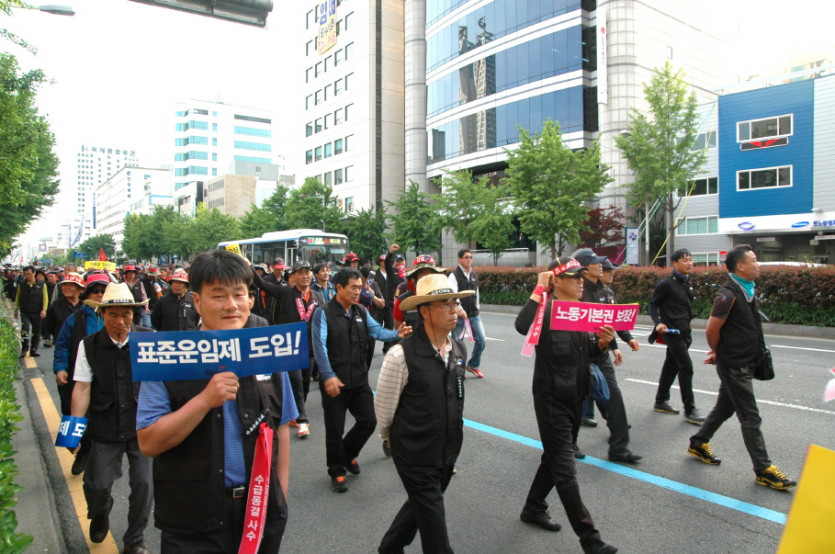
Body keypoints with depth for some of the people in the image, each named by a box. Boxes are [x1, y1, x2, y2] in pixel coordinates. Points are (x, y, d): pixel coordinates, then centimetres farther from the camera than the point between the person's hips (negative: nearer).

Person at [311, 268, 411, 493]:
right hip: (334, 382, -5)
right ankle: (337, 472, 29)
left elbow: (377, 331, -3)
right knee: (335, 429, 7)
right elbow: (320, 346, -19)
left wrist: (396, 334, -24)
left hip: (359, 380, 5)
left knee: (368, 421, 8)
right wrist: (328, 377, -28)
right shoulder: (323, 313, -11)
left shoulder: (361, 312, 8)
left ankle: (348, 454, 37)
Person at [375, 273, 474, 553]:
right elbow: (383, 406, -10)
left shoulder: (459, 350, -2)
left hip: (448, 453, 6)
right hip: (415, 456, -6)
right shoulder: (402, 355, -23)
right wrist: (394, 438, 5)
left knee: (420, 505, 24)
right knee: (433, 523, 6)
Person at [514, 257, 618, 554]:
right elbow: (522, 325, -38)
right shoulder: (546, 311, -16)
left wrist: (603, 341, -10)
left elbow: (590, 351, 12)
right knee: (565, 469, -1)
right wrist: (540, 288, -29)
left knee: (555, 457, 21)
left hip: (575, 396, 8)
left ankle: (533, 508, 41)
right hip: (551, 399, -8)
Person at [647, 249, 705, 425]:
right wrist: (658, 323, -21)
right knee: (686, 367, -10)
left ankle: (661, 402, 26)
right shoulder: (666, 284, -11)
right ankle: (689, 410, -4)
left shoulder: (687, 283, 12)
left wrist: (687, 330, 19)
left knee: (671, 366, 14)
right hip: (672, 332, -8)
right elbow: (653, 305, -7)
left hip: (684, 332, 8)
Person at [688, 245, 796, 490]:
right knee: (751, 418, -1)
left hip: (744, 364, 9)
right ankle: (764, 470, 9)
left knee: (724, 408, 19)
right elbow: (712, 331, -19)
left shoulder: (749, 291, 9)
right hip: (734, 366, -9)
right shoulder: (728, 294, -20)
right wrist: (719, 353, 0)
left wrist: (718, 353, 12)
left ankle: (698, 444, 34)